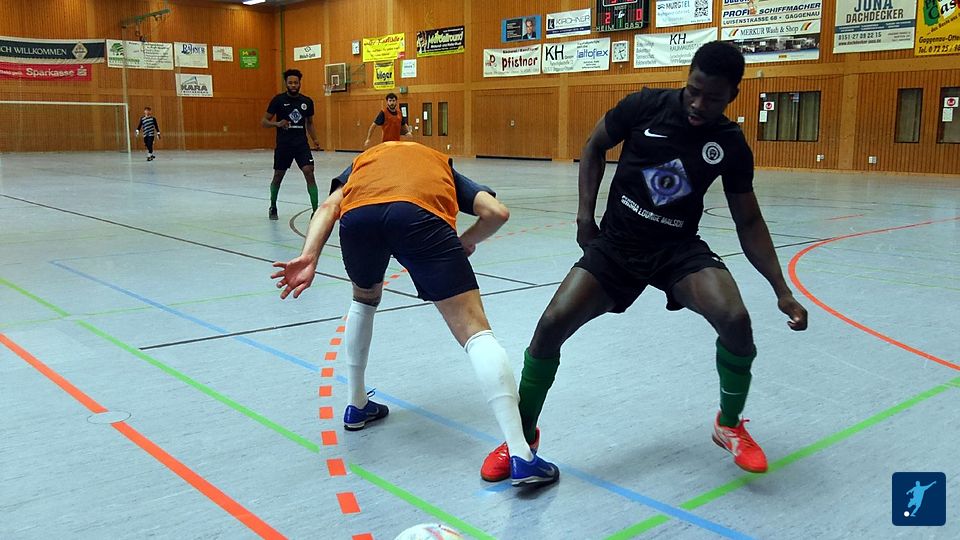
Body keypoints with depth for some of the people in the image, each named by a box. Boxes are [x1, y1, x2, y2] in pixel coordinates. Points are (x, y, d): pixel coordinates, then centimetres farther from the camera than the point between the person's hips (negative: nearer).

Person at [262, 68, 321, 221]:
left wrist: (315, 139, 3)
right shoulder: (278, 100, -5)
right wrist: (277, 124, -22)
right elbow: (264, 121, -3)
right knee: (278, 177, 10)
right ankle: (273, 207, 33)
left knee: (309, 173, -14)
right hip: (283, 145, -1)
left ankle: (315, 210, -11)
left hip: (302, 144, 1)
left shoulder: (307, 101, 4)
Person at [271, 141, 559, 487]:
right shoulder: (444, 168, 40)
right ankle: (520, 457, -10)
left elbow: (330, 206, 19)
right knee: (475, 332, -1)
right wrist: (467, 241, 38)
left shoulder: (365, 159, 43)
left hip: (357, 215, 3)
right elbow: (496, 212, 20)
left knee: (364, 299, 34)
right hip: (420, 214, -2)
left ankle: (356, 406, 43)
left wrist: (309, 257, 6)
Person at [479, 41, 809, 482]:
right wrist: (585, 214, -2)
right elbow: (595, 147, 7)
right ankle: (524, 436, 7)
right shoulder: (646, 106, -10)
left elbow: (748, 223, 3)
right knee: (552, 323, -18)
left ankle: (729, 426, 6)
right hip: (616, 242, 0)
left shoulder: (732, 146, -5)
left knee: (735, 320, -26)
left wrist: (781, 290, -4)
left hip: (679, 248, 1)